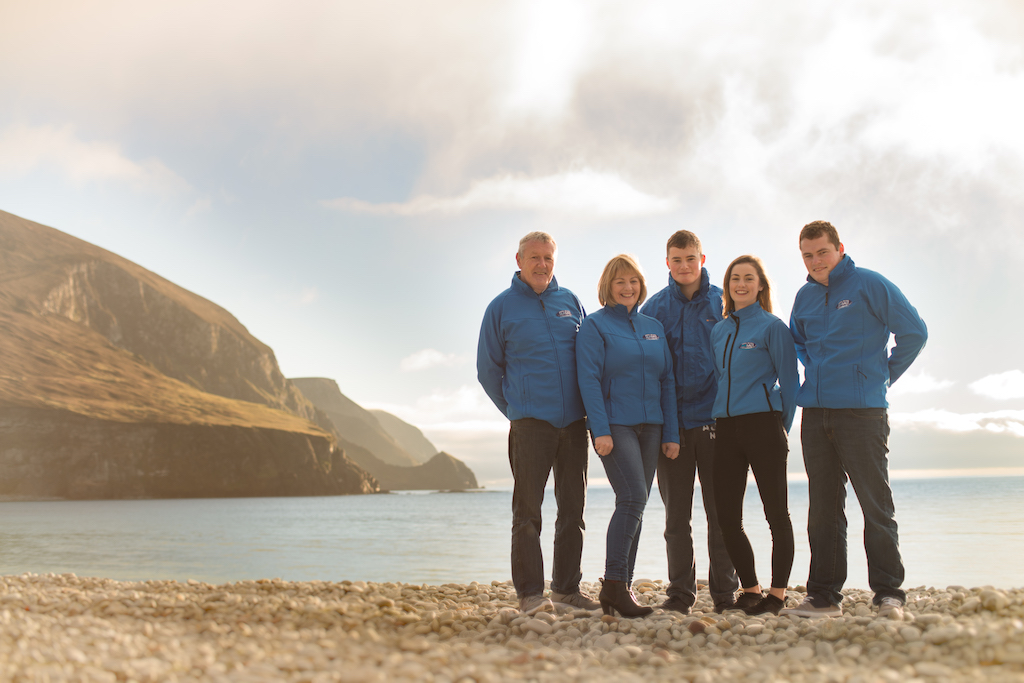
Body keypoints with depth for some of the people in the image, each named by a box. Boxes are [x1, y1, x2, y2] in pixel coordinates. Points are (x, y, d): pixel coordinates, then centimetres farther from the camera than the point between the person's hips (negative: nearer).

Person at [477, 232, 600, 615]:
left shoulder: (570, 301, 12)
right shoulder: (502, 307, 2)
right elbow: (488, 370, 9)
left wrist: (587, 405, 12)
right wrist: (516, 410, 7)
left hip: (573, 421, 4)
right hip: (530, 424, -4)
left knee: (573, 509, 8)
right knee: (527, 511, -4)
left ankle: (567, 587, 18)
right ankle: (529, 593, 2)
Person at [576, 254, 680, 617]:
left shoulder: (654, 327, 16)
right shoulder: (595, 326, 0)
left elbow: (667, 381, 14)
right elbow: (589, 380, -8)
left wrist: (671, 433, 7)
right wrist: (601, 430, -17)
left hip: (650, 426, 6)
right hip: (615, 425, -6)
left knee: (634, 506, 5)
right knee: (633, 498, -18)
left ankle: (619, 589, 11)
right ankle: (614, 585, -12)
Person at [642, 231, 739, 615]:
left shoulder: (724, 304, 5)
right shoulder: (654, 309, 6)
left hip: (715, 419, -1)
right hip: (673, 422, 1)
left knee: (720, 512, 4)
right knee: (676, 514, 5)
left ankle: (724, 592, 12)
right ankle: (680, 593, 13)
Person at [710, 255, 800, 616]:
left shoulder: (772, 326, -1)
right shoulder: (718, 331, 14)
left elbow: (789, 380, -2)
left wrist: (782, 428, -2)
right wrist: (719, 418, 16)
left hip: (762, 424, -5)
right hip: (726, 428, 6)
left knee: (776, 512, 0)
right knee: (726, 516, 4)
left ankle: (778, 592, 7)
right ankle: (749, 588, 17)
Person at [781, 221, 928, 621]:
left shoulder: (870, 285, -3)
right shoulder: (805, 297, 13)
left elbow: (914, 332, -1)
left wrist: (884, 376, 3)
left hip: (861, 411, -6)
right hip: (815, 411, 6)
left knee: (876, 505, -5)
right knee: (823, 508, 8)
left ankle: (888, 595, 1)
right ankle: (824, 596, 13)